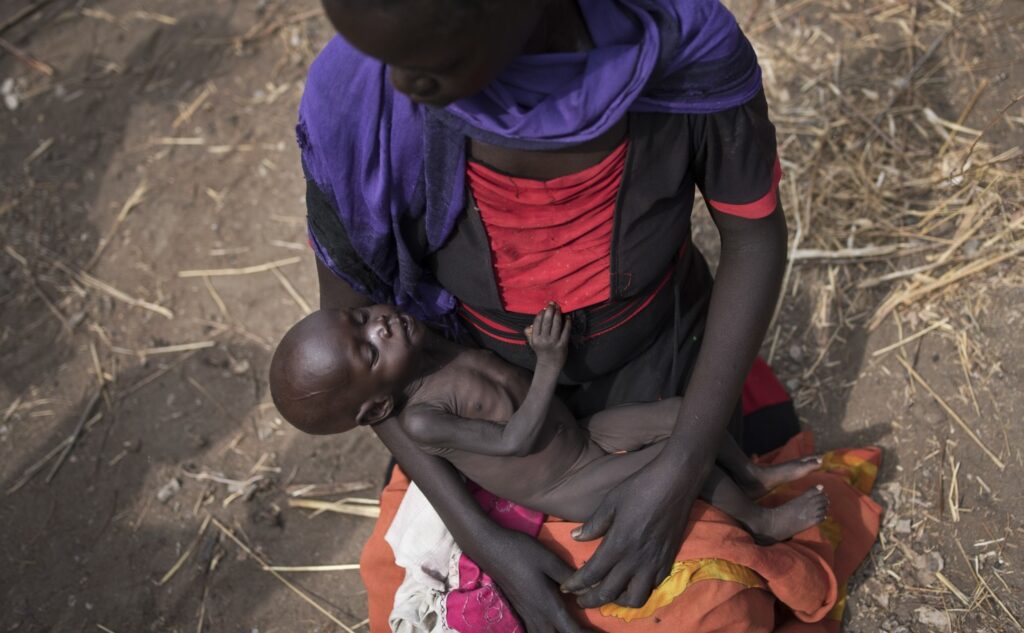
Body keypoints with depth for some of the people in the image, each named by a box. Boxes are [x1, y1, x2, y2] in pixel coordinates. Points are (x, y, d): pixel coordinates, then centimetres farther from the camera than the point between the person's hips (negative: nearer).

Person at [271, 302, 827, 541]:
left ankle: (753, 475, 24)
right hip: (571, 491, -7)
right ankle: (761, 521, 10)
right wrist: (549, 365, -29)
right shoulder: (420, 420, -31)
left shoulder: (418, 341, -11)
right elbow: (516, 440, -27)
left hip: (583, 432, 7)